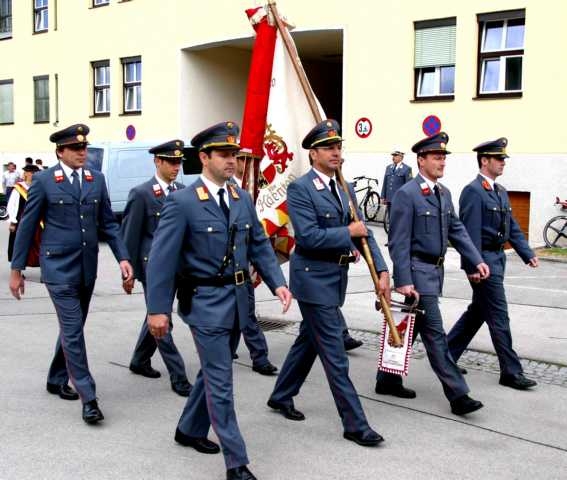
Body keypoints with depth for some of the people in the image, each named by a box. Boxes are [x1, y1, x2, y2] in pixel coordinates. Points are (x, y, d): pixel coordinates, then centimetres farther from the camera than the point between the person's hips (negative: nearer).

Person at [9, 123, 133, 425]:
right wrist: (17, 269, 0)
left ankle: (57, 380, 35)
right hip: (58, 267, -5)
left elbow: (108, 223, 10)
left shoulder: (97, 179, 7)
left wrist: (122, 258, -1)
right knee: (73, 331, -7)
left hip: (87, 267, 5)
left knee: (72, 328, 16)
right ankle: (88, 398, -3)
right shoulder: (44, 181, -5)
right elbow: (27, 227, -1)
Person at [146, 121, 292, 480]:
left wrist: (277, 282, -4)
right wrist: (158, 309, -15)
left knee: (214, 373, 20)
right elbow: (162, 258, -13)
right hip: (206, 301, -7)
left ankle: (190, 430, 42)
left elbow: (260, 244, 11)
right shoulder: (182, 202, -13)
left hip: (238, 299, 7)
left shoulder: (243, 199, 7)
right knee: (221, 382, -2)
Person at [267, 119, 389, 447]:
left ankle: (281, 396, 38)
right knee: (334, 355, -4)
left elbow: (363, 232, 6)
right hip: (313, 278, -8)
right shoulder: (300, 189, -13)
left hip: (335, 278, 8)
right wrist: (348, 233, -15)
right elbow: (308, 236, -23)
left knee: (308, 341, 20)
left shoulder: (345, 190, 10)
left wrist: (382, 270, -5)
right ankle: (355, 424, 4)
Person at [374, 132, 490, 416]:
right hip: (418, 271, -8)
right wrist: (403, 281, -19)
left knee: (409, 328, 16)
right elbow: (398, 242, -15)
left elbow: (457, 230, 14)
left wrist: (476, 260, 3)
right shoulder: (406, 194, -13)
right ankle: (458, 395, -1)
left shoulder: (444, 193, 12)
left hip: (436, 270, 9)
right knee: (434, 334, -4)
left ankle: (387, 380, 29)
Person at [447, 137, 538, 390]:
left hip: (497, 258, 10)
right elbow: (471, 233, -18)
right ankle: (511, 372, 5)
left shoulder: (500, 192, 15)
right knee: (499, 317, -3)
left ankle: (446, 356, 27)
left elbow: (512, 227, 17)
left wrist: (528, 254, 7)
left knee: (477, 312, 16)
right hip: (484, 260, -9)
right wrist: (473, 267, -21)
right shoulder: (473, 191, -14)